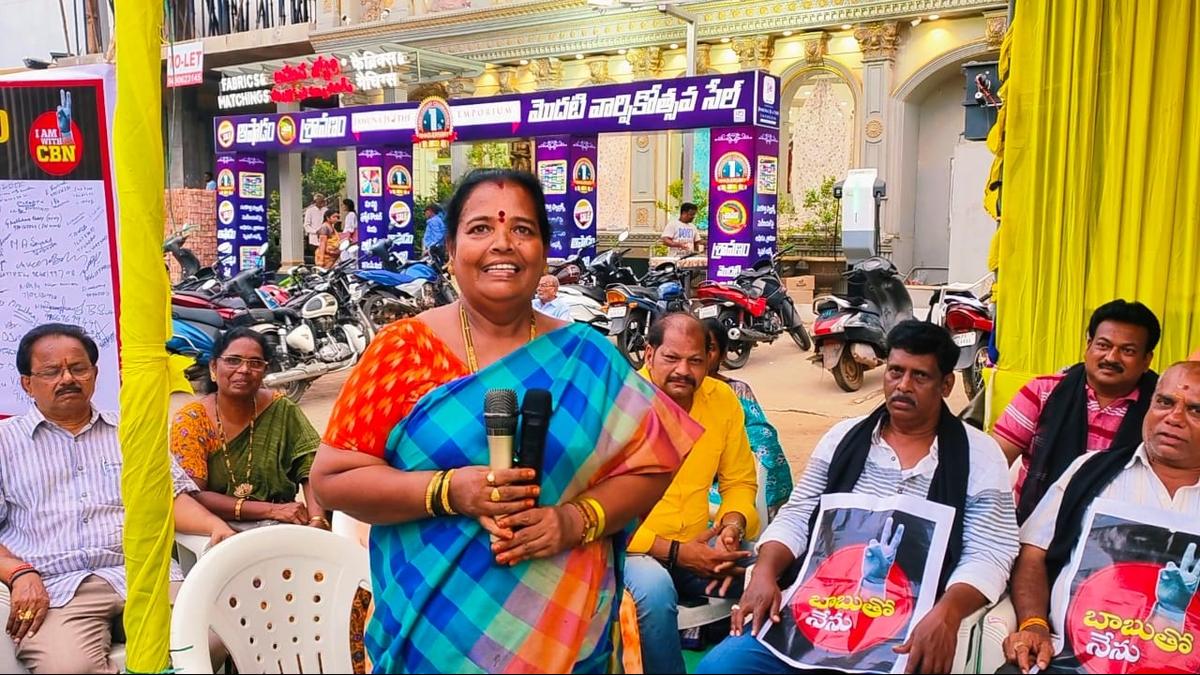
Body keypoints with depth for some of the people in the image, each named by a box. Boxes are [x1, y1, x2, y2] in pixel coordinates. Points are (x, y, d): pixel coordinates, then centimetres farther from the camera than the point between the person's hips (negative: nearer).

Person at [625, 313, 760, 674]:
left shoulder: (723, 399, 0)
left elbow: (740, 481, 10)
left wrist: (733, 525, -12)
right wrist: (675, 552, -22)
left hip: (698, 544, 5)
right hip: (633, 548, -4)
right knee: (654, 587, -34)